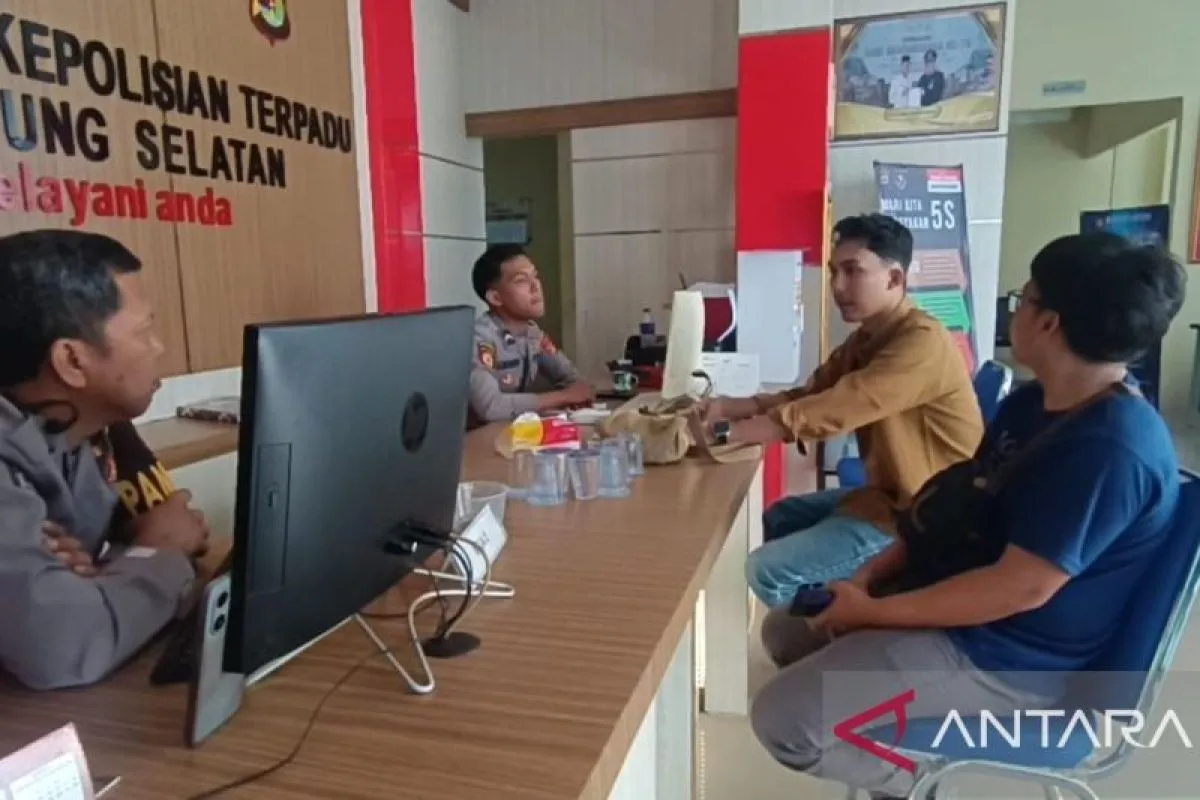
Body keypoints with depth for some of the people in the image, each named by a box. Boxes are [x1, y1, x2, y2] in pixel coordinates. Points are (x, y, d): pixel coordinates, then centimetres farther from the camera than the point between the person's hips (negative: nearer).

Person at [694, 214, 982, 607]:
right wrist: (734, 407, -14)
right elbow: (808, 394, 3)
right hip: (889, 492, 10)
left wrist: (723, 432, -28)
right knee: (779, 519, 19)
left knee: (768, 571, -12)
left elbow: (826, 412, -31)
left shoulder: (923, 342, -24)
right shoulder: (868, 337, 8)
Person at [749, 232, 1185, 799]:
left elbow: (1020, 588, -28)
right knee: (786, 630, 11)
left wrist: (874, 612, -20)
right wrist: (874, 573, -3)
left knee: (781, 719, -18)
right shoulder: (1032, 403, 4)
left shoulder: (1110, 449, -26)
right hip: (959, 603, 10)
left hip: (1008, 654, -10)